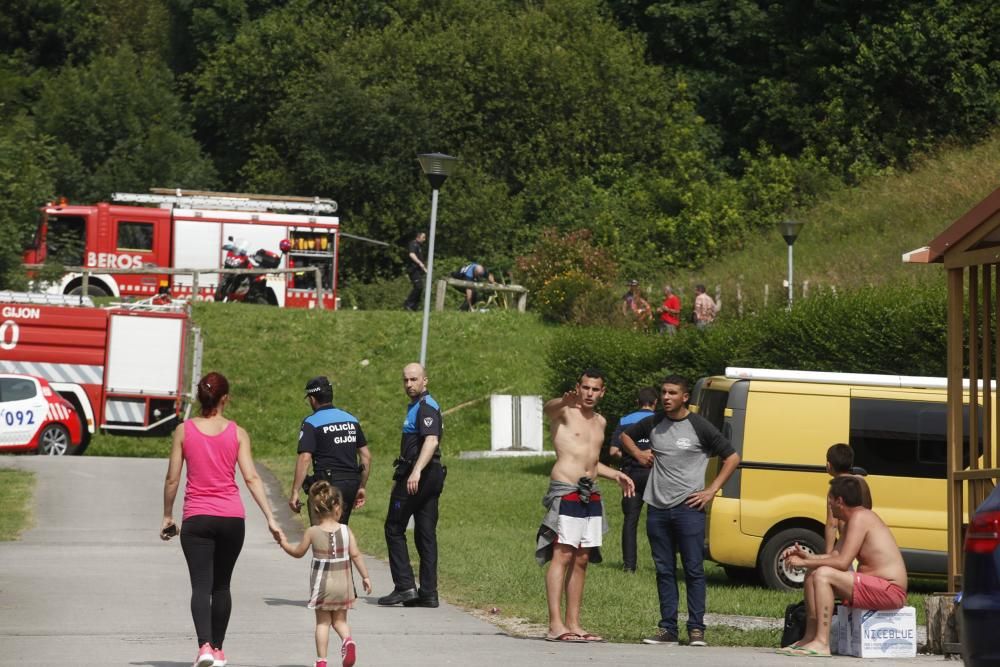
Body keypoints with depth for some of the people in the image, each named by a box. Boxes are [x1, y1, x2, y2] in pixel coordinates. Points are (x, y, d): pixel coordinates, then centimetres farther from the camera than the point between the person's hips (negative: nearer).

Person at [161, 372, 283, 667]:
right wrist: (270, 518, -5)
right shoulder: (237, 433, 0)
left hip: (196, 518, -2)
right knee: (221, 586, 17)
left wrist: (167, 516, 12)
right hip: (232, 517, 2)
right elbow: (251, 478, -6)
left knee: (201, 586, -6)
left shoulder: (184, 430, -1)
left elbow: (172, 479, 0)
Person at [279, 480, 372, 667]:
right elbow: (356, 555, -7)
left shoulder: (312, 532, -7)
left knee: (322, 622, 8)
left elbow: (298, 552, 6)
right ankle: (347, 640, -16)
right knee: (340, 620, 14)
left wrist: (284, 544, 24)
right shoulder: (346, 530, -5)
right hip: (343, 582, 1)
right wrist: (365, 576, 1)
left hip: (322, 584, -1)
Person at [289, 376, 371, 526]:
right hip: (351, 484, 6)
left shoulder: (311, 423, -7)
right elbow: (366, 455, 14)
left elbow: (304, 459, -17)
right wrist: (361, 487, 20)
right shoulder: (351, 420, 13)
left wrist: (294, 492, -15)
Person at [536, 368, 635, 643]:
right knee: (562, 557, -13)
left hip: (591, 496, 8)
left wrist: (616, 475, 19)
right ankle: (555, 625, -18)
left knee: (581, 561, 6)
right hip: (565, 493, -8)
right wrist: (564, 402, -53)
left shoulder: (599, 422, 19)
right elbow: (548, 407, -30)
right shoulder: (564, 412, -4)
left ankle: (573, 624, 9)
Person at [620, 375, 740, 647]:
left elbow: (732, 458, 0)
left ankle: (696, 629, -1)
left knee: (693, 570, -4)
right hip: (657, 509, 5)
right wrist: (637, 453, 9)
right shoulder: (653, 424, 9)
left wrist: (711, 491, -6)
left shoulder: (699, 427, -4)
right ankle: (667, 629, 10)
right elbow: (626, 435, 29)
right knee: (664, 570, 7)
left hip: (688, 508, -4)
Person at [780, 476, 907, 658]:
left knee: (822, 574, -26)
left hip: (889, 590, -11)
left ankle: (822, 643, -29)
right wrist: (807, 556, 2)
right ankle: (810, 637, 8)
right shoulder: (858, 517, 17)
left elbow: (842, 562, -21)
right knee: (813, 576, 13)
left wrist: (806, 562, -13)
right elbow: (834, 556, 16)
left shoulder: (860, 518, -15)